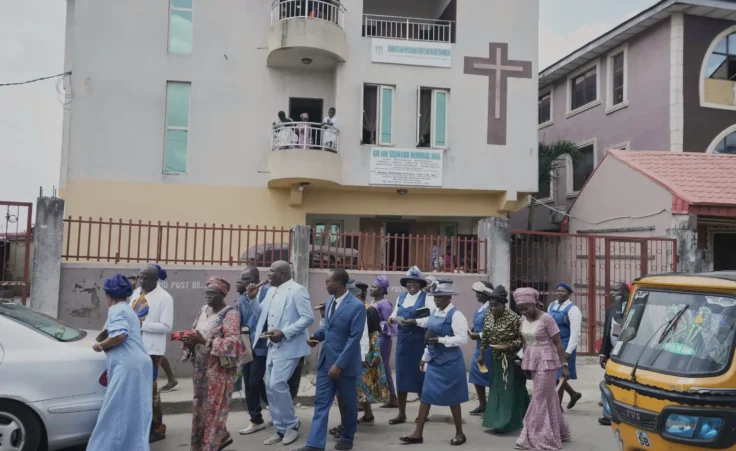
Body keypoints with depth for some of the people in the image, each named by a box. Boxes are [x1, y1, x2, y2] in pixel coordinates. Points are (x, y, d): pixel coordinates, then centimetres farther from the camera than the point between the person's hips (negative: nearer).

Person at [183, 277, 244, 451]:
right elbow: (196, 334, 16)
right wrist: (189, 340, -8)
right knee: (201, 406, 14)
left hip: (220, 368, -7)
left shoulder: (230, 313, -12)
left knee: (214, 406, 0)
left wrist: (204, 341, -27)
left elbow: (233, 342, -21)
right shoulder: (203, 311, 9)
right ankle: (222, 436, 32)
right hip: (201, 366, 7)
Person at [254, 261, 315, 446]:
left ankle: (292, 425, 6)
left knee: (277, 384, -14)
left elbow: (308, 317, -18)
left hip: (288, 346, -9)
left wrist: (284, 332, -23)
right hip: (273, 346, 9)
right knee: (270, 387, 9)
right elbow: (262, 312, 19)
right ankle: (281, 429, 21)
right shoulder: (271, 291, 13)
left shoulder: (297, 290, -12)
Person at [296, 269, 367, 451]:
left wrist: (339, 364, -22)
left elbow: (354, 338, -19)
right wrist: (317, 335, 0)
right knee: (321, 402, 4)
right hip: (325, 360, 7)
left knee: (348, 403, 11)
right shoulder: (329, 302, 8)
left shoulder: (356, 306, -16)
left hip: (345, 363, -6)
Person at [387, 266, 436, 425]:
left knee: (419, 375, 6)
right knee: (401, 375, 7)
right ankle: (401, 413, 18)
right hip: (402, 341, 5)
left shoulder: (427, 298, -6)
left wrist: (415, 321, -25)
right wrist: (392, 319, -10)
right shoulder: (401, 298, 11)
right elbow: (395, 314, 12)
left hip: (419, 342, -5)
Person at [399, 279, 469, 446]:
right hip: (434, 361, 7)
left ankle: (459, 433, 23)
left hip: (450, 363, -7)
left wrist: (441, 340, -26)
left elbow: (463, 339, -21)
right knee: (426, 395, 6)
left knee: (452, 398, 5)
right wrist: (425, 357, 19)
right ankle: (418, 433, 12)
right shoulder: (435, 313, 9)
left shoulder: (455, 315, -15)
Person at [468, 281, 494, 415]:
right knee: (476, 372, 13)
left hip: (488, 347, -10)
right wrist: (473, 331, 3)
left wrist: (477, 335, -20)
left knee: (490, 376, 2)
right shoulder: (482, 306, 10)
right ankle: (482, 405, 25)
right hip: (480, 346, 10)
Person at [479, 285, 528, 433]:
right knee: (496, 389, 15)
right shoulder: (487, 315, -5)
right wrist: (481, 353, 9)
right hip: (496, 358, 6)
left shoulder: (513, 318, -23)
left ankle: (505, 423, 8)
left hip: (511, 359, -6)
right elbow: (485, 336, 8)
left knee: (510, 389, 1)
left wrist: (508, 346, -29)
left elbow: (521, 339, -16)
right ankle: (497, 420, 28)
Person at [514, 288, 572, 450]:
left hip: (547, 361, -7)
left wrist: (564, 365, -13)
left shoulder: (546, 319, -16)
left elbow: (558, 343, -12)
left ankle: (535, 438, 6)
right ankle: (559, 432, 28)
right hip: (533, 361, 7)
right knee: (548, 397, 15)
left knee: (539, 398, -3)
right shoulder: (524, 319, 4)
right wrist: (525, 362, 15)